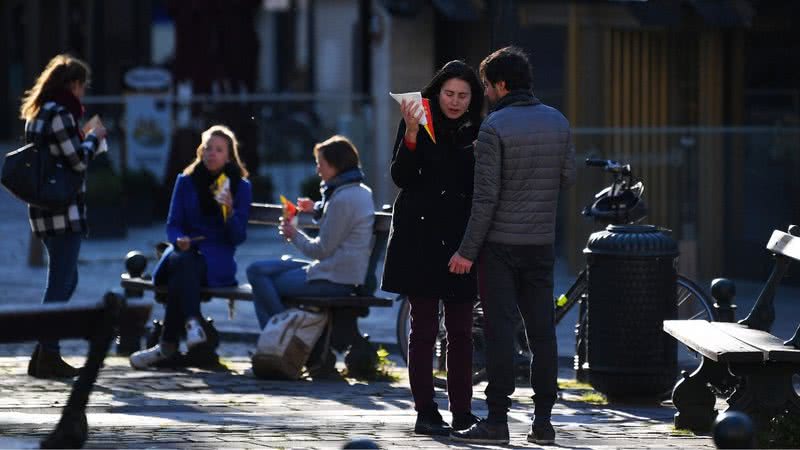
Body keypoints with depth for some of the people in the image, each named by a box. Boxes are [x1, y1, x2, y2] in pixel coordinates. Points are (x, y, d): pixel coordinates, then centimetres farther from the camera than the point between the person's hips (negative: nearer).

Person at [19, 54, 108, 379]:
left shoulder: (38, 114, 15)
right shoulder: (60, 115, -15)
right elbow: (78, 161, -16)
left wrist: (84, 139, 16)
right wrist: (94, 137, 0)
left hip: (44, 210, 10)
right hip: (63, 212, -10)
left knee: (66, 280, 17)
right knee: (60, 284, -4)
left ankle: (45, 354, 19)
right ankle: (48, 356, -2)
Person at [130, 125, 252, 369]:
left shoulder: (240, 186, 8)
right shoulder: (186, 181, 14)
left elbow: (238, 238, 3)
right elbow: (173, 224, 9)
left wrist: (230, 212, -17)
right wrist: (179, 240, -15)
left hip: (217, 259, -2)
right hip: (186, 250, 2)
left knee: (183, 269, -35)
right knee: (181, 262, -37)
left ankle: (168, 344, -39)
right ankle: (192, 322, -51)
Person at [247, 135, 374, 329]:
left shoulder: (344, 199, -19)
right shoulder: (361, 191, 12)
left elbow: (322, 250, -15)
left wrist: (294, 235, 1)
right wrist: (317, 210, 16)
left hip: (333, 280, -10)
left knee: (261, 280, -4)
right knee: (257, 269, 11)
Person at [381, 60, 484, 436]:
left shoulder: (476, 132, 9)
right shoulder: (418, 125, -1)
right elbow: (401, 177, -10)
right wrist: (411, 133, -20)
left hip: (461, 238, 3)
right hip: (421, 238, -3)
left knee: (461, 329, 6)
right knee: (424, 327, -1)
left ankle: (462, 411, 12)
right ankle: (425, 412, 2)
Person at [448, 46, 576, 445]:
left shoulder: (495, 127, -13)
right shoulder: (557, 122, 5)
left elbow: (485, 196, -15)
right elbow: (568, 178, 11)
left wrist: (468, 250, -11)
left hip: (500, 244, -5)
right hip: (541, 242, 5)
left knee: (499, 330, -4)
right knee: (541, 329, 7)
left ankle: (497, 419, -4)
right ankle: (543, 420, 7)